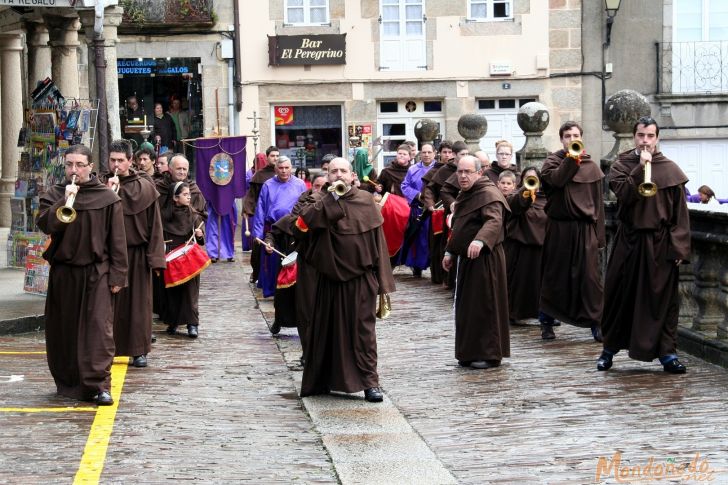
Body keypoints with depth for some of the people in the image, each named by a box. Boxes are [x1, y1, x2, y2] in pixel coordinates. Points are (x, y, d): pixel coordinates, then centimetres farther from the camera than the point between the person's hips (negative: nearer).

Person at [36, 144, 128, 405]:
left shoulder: (107, 198, 1)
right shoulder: (53, 195, 7)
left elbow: (117, 241, 0)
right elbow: (45, 224, -11)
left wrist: (117, 275, -4)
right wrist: (64, 200, -19)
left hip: (96, 273, -3)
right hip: (63, 273, 3)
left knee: (99, 328, -10)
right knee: (62, 329, 8)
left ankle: (99, 384, -10)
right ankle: (66, 381, 22)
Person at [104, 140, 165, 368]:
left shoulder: (144, 187, 1)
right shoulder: (102, 185, 5)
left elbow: (154, 224, 0)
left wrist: (155, 257, -6)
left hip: (136, 253, -1)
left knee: (138, 301, 2)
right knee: (111, 301, 1)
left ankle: (139, 351, 10)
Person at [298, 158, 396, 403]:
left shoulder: (366, 200, 2)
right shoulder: (320, 200, 3)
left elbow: (378, 240, 2)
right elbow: (306, 216, -19)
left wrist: (382, 280, -2)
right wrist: (333, 197, -17)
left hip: (360, 278, -1)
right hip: (330, 278, 1)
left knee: (362, 329, -1)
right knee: (327, 329, 9)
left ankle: (369, 381, 3)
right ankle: (320, 380, 22)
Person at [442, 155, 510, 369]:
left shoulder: (488, 194, -14)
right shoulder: (465, 195, 16)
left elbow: (494, 221, -32)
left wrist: (480, 240, -48)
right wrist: (450, 252, 24)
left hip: (484, 259, -9)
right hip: (466, 259, 9)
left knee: (484, 306, -6)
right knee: (467, 307, 12)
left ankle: (489, 354, 1)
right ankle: (470, 352, 19)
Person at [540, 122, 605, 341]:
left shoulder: (591, 166, 9)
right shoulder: (553, 161, 4)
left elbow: (598, 202, 9)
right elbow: (556, 179, -19)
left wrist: (599, 233, 5)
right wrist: (572, 159, -22)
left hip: (585, 227, 1)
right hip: (558, 226, -1)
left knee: (590, 275, -5)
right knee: (555, 275, 6)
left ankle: (595, 323, -1)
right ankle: (547, 322, 17)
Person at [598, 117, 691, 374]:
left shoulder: (670, 169, 2)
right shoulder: (621, 166, 4)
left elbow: (680, 212, 0)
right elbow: (623, 195, -14)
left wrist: (679, 246, -6)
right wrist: (640, 168, -18)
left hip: (660, 243, -1)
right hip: (629, 240, 1)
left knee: (662, 297, 1)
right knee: (620, 295, 7)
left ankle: (667, 353, 5)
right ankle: (610, 348, 19)